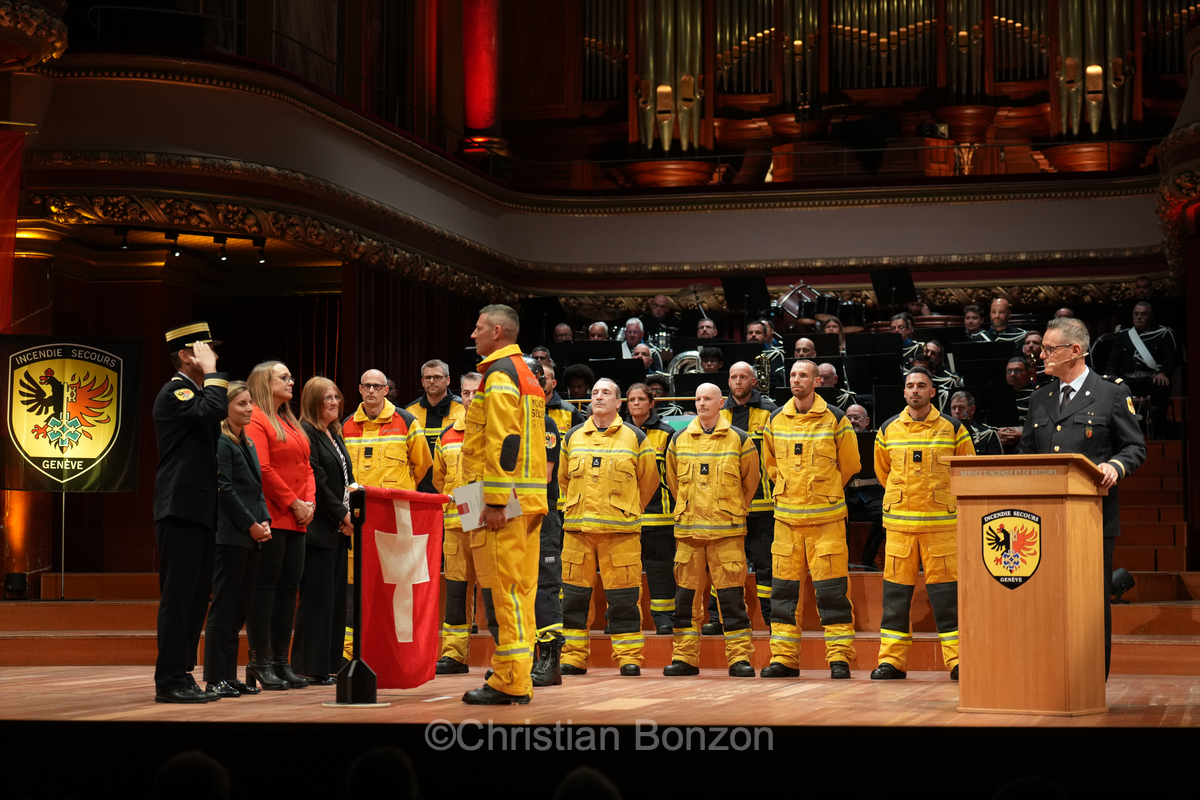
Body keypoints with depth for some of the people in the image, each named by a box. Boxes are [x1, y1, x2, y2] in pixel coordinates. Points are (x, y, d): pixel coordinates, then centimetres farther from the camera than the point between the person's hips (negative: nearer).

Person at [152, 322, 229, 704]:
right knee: (178, 597, -8)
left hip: (200, 512, 10)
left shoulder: (194, 392, 21)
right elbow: (215, 410, -28)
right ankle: (170, 680, -5)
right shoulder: (174, 392, -10)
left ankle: (182, 675, 16)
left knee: (196, 597, 11)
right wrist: (211, 373, -16)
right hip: (181, 510, -10)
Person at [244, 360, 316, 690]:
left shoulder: (291, 423, 22)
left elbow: (306, 466, 20)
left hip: (295, 521, 9)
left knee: (288, 588, 7)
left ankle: (280, 661, 11)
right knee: (265, 587, -6)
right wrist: (293, 503, -12)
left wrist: (309, 502, 4)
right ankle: (260, 663, -2)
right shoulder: (255, 419, -7)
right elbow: (262, 469, -15)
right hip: (269, 518, -9)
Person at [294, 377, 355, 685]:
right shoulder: (306, 434, -9)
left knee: (336, 597, 9)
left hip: (338, 529, 9)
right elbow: (316, 481, -15)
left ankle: (330, 664, 12)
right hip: (318, 528, -9)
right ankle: (310, 667, -5)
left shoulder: (335, 436, 19)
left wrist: (350, 515, 4)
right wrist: (342, 514, -12)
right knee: (317, 597, -8)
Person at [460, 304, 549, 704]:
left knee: (502, 589, -9)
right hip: (528, 499, 10)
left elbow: (503, 441, -19)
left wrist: (495, 501, -21)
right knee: (518, 588, 11)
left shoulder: (499, 375, -10)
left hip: (504, 499, -10)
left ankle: (509, 682, -8)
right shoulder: (525, 375, 22)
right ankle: (517, 678, 16)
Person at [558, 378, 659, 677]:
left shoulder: (635, 438, 5)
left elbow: (649, 480, 13)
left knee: (623, 595, -3)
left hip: (620, 529, -3)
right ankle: (573, 656, 10)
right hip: (578, 528, 3)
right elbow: (562, 478, 24)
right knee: (575, 594, 3)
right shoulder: (573, 437, 12)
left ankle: (629, 657, 3)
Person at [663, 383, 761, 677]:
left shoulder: (739, 440, 2)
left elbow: (751, 481, 11)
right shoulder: (679, 441, 9)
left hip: (727, 530, -3)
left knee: (731, 595, -4)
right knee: (685, 594, 4)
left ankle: (740, 657, 0)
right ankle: (684, 657, 10)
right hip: (688, 530, 3)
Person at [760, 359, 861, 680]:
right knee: (784, 587, 4)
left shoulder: (835, 419, -2)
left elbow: (850, 464, 8)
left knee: (832, 589, -4)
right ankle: (784, 657, 10)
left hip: (826, 517, -3)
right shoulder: (776, 419, 8)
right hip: (786, 515, 4)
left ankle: (839, 657, 1)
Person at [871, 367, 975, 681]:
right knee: (896, 591, 3)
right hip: (899, 522, 2)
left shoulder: (953, 429, 2)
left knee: (946, 592, -3)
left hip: (941, 522, -2)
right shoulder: (888, 430, 7)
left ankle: (957, 659, 2)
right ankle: (892, 660, 8)